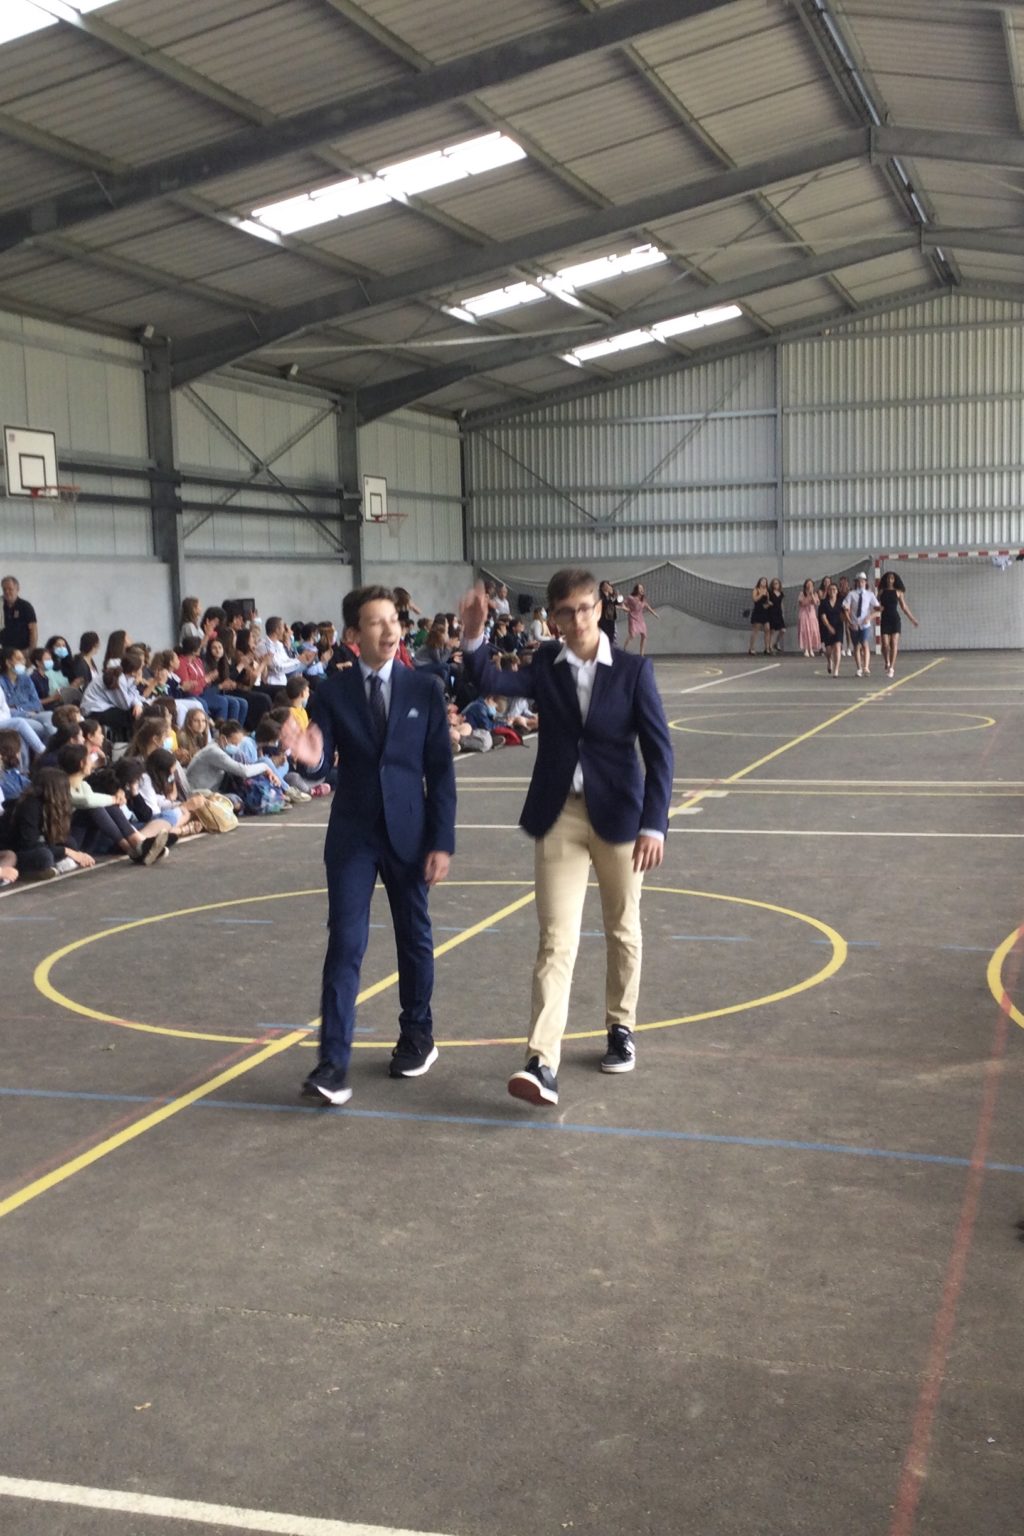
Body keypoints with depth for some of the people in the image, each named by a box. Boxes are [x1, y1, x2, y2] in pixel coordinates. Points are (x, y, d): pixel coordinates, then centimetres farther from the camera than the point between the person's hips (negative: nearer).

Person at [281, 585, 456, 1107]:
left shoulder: (424, 688, -2)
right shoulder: (332, 692, -3)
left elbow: (440, 770, -1)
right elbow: (323, 766, -7)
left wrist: (442, 841, -5)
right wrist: (308, 758, -32)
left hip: (409, 832, 1)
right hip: (352, 833, -1)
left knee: (414, 938, 14)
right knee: (345, 944, -6)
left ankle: (417, 1037, 33)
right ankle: (333, 1063, -5)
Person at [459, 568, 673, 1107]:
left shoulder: (633, 670, -4)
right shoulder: (546, 665, 3)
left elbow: (659, 750, -7)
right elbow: (495, 685, -12)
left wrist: (653, 824, -14)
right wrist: (473, 640, -28)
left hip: (618, 814, 0)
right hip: (559, 816, 1)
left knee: (622, 931, 14)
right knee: (556, 939, -5)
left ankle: (621, 1028, 34)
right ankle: (542, 1062, -12)